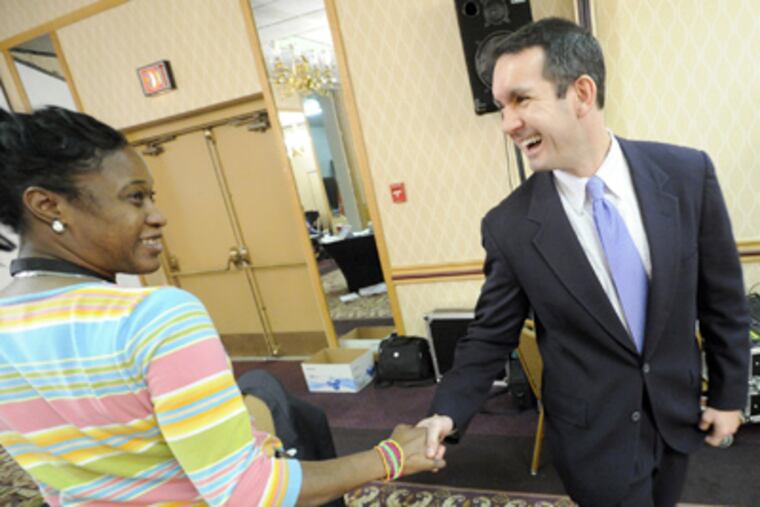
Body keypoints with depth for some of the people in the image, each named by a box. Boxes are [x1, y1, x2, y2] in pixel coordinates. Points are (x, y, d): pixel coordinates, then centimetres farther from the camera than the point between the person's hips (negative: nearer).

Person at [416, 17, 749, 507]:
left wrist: (729, 393, 4)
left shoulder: (688, 173, -13)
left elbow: (723, 297, -3)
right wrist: (448, 412, -21)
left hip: (677, 413, 4)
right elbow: (491, 335, -9)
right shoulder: (510, 225, -19)